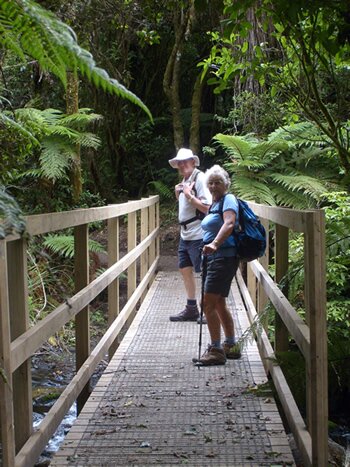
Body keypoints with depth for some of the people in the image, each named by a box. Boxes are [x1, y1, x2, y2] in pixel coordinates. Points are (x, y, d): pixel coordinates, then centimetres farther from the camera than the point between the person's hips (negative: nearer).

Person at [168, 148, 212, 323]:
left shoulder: (199, 179, -13)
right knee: (185, 269, 14)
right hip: (185, 234, 10)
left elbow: (207, 207, -20)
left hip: (198, 235, -10)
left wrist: (188, 195, -22)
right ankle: (191, 309, 24)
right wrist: (178, 195, 6)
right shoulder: (184, 180, 14)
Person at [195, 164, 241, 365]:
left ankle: (216, 350, -8)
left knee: (208, 303, -13)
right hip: (215, 258, 11)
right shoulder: (216, 203, 19)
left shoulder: (228, 199, -11)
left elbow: (229, 223, -29)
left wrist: (214, 244, -42)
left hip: (224, 257, -11)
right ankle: (231, 346, 28)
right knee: (219, 304, 17)